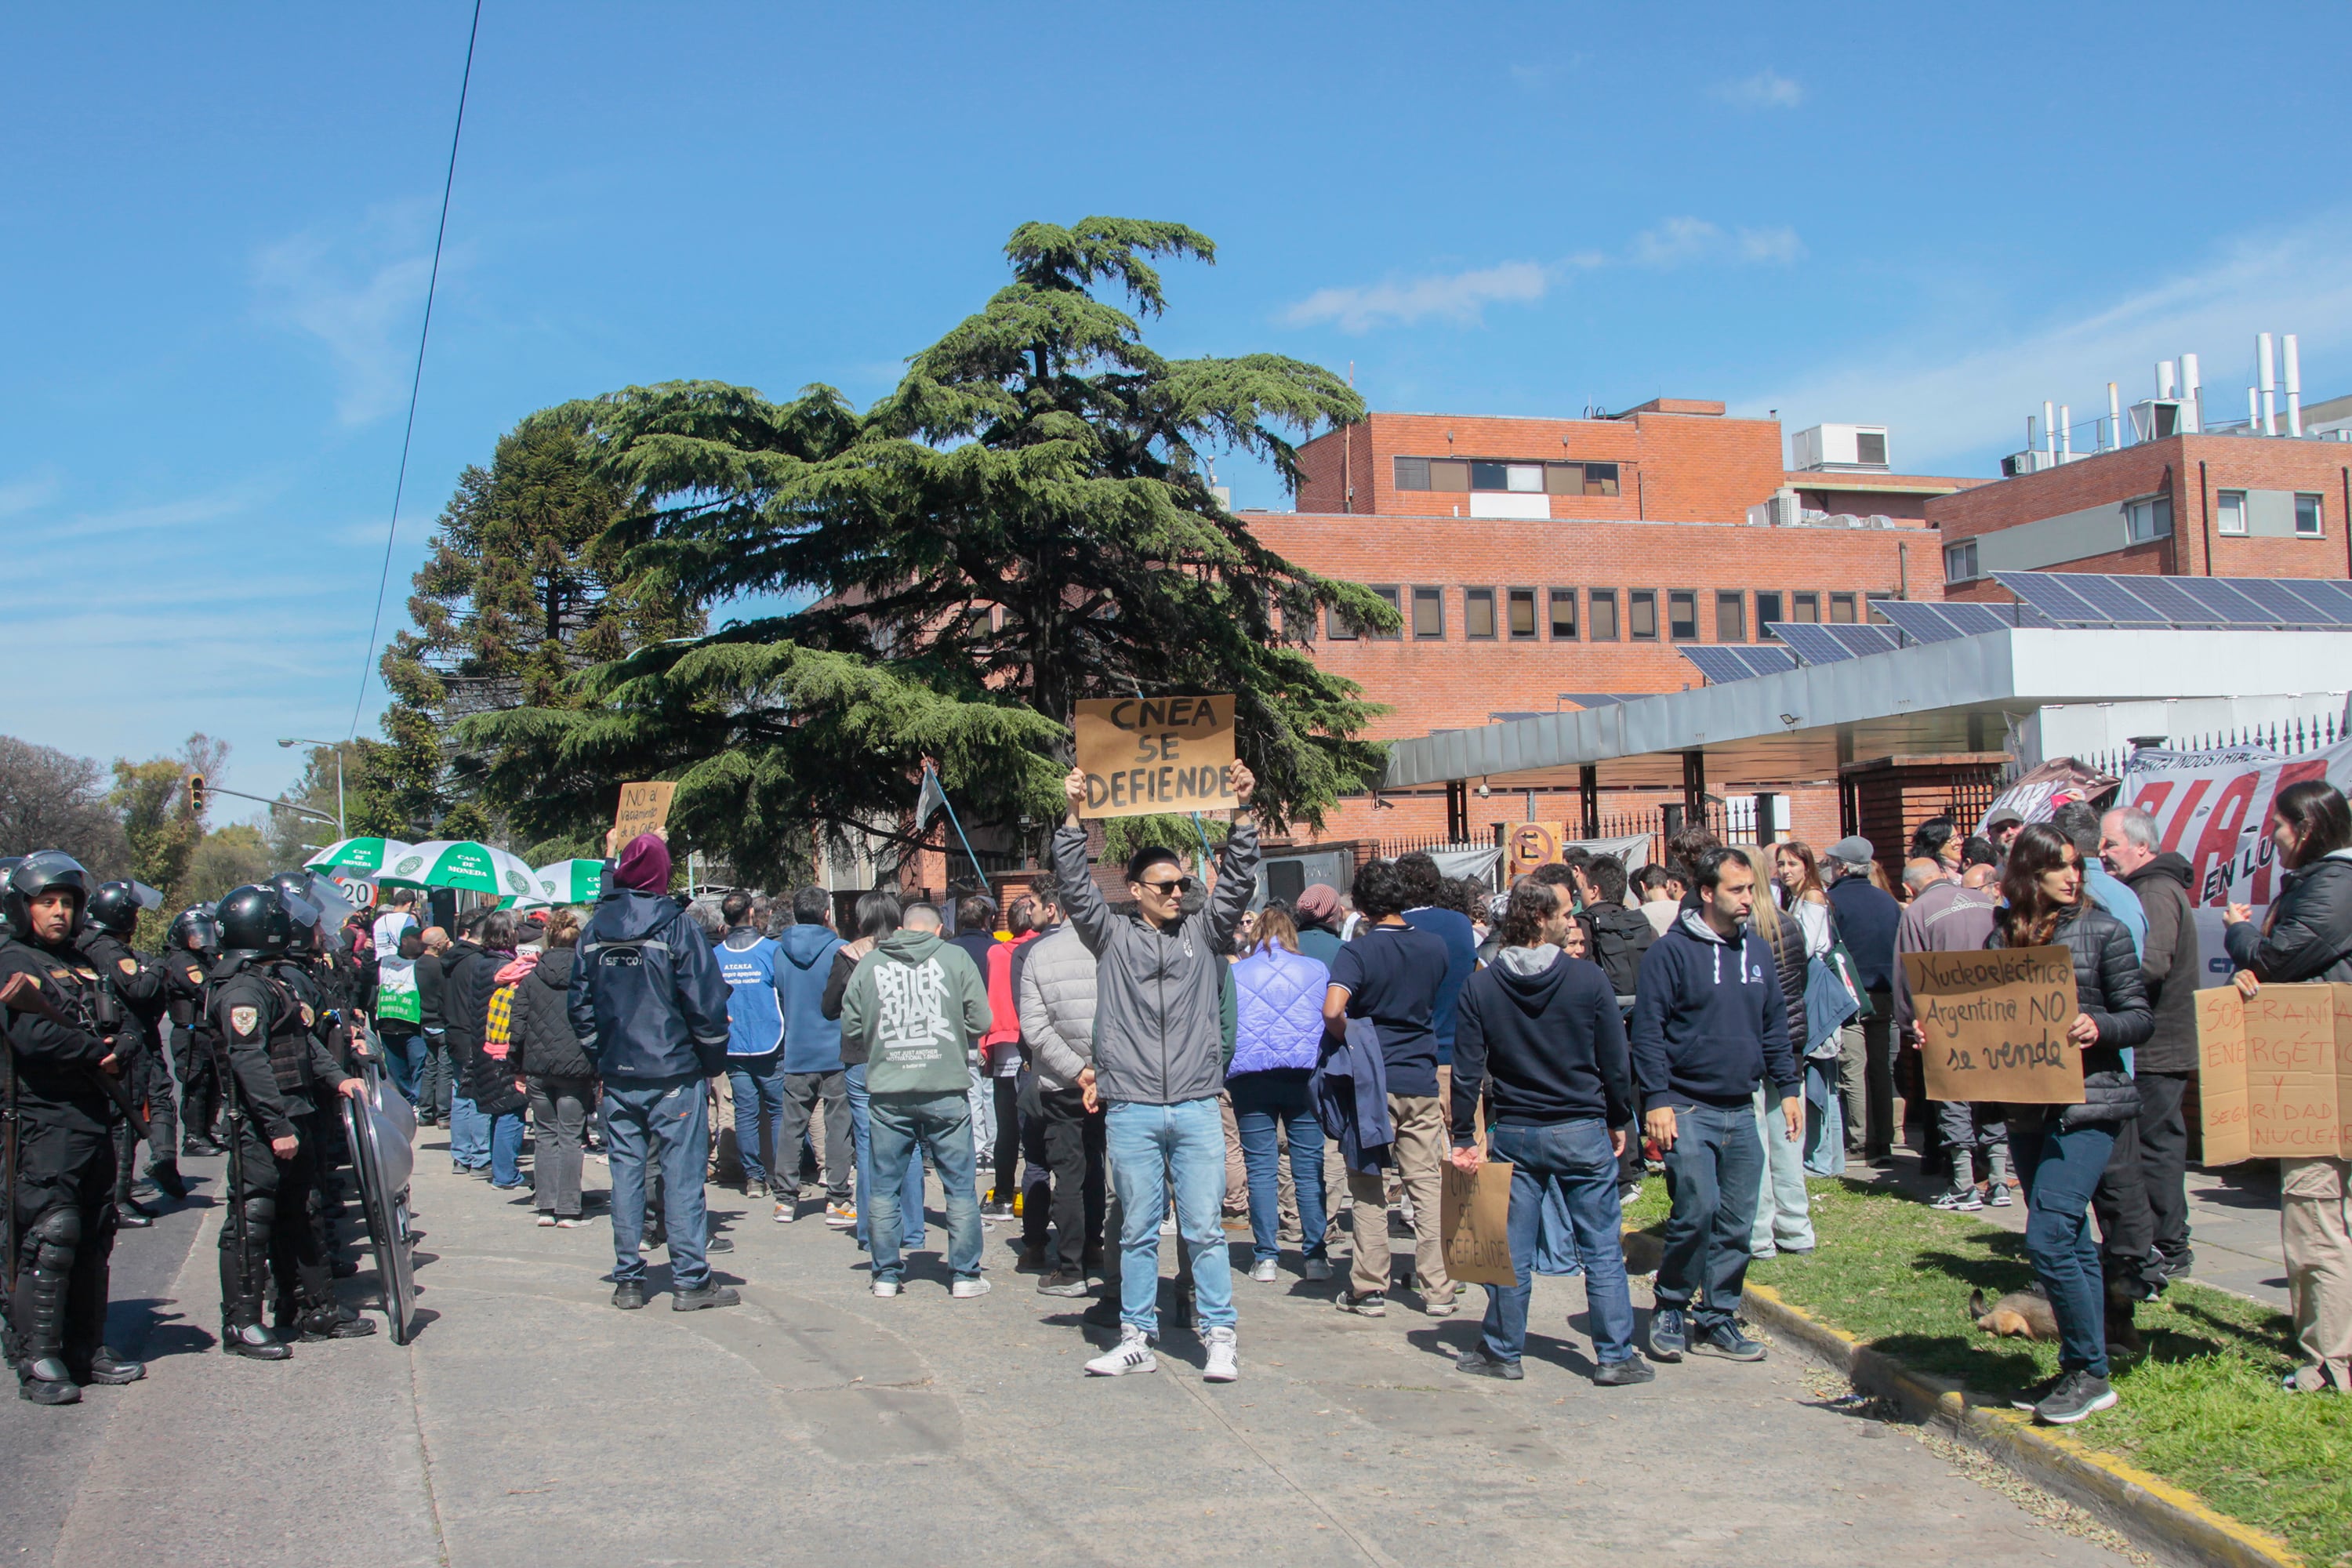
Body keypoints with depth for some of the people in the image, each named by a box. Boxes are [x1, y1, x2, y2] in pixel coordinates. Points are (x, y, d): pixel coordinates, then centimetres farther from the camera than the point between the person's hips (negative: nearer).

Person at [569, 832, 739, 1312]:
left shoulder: (595, 930, 5)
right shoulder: (676, 927, -10)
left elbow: (579, 1003, 9)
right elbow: (706, 1003, -11)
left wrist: (601, 1056, 17)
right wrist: (712, 1059, 2)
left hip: (617, 1076, 5)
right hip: (673, 1075, -4)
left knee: (626, 1173, 9)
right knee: (682, 1174, 0)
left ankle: (628, 1281, 13)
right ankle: (690, 1280, 2)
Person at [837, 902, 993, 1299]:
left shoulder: (869, 963, 3)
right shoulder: (955, 958, -1)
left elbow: (850, 1027, 5)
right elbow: (981, 1021, -3)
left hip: (887, 1092, 1)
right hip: (946, 1090, -1)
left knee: (884, 1186, 13)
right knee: (960, 1186, 9)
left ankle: (887, 1274, 17)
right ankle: (965, 1274, 11)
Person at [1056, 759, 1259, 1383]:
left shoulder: (1204, 933, 10)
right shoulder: (1113, 937, 7)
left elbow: (1238, 882, 1)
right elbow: (1075, 888, -2)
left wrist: (1243, 812, -9)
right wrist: (1074, 815, -11)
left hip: (1197, 1108, 0)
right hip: (1130, 1109, 0)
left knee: (1205, 1229, 2)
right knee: (1138, 1231, 8)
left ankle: (1220, 1337, 9)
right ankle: (1136, 1338, 15)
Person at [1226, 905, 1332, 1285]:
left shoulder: (1234, 974, 7)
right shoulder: (1317, 970, 8)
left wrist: (1225, 1073, 19)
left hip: (1250, 1078, 0)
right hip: (1304, 1072, 0)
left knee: (1260, 1168, 3)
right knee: (1309, 1167, 4)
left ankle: (1265, 1259, 2)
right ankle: (1314, 1256, 4)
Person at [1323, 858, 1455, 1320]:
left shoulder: (1358, 951, -12)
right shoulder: (1436, 947, 3)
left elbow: (1332, 1010, -26)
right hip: (1423, 1080, 4)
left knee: (1368, 1187, 5)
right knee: (1428, 1184, 8)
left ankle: (1370, 1288, 8)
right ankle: (1438, 1289, 10)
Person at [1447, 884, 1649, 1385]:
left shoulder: (1480, 987, -3)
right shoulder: (1589, 979, -7)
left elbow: (1467, 1070, -4)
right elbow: (1615, 1061, -3)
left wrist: (1463, 1138, 1)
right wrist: (1617, 1121, 10)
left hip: (1513, 1134, 2)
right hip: (1582, 1133, -2)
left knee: (1511, 1250, 9)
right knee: (1602, 1249, 6)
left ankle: (1503, 1351, 17)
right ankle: (1615, 1357, 8)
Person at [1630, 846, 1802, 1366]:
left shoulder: (1757, 951, 12)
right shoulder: (1670, 951, -7)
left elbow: (1774, 1027, 19)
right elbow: (1648, 1030, -9)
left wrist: (1787, 1088, 12)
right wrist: (1657, 1099, -15)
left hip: (1741, 1112, 6)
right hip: (1686, 1109, -6)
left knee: (1737, 1221, 6)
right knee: (1697, 1209, -15)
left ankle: (1716, 1320, 17)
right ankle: (1669, 1308, 4)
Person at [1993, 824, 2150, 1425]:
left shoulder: (2102, 930, -3)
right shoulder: (2002, 935, 8)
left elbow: (2140, 1017, -2)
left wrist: (2098, 1027, -22)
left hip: (2087, 1104, -5)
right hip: (2027, 1106, 5)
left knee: (2048, 1237, -13)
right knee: (2071, 1242, 13)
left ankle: (2090, 1371, 0)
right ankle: (2080, 1374, 21)